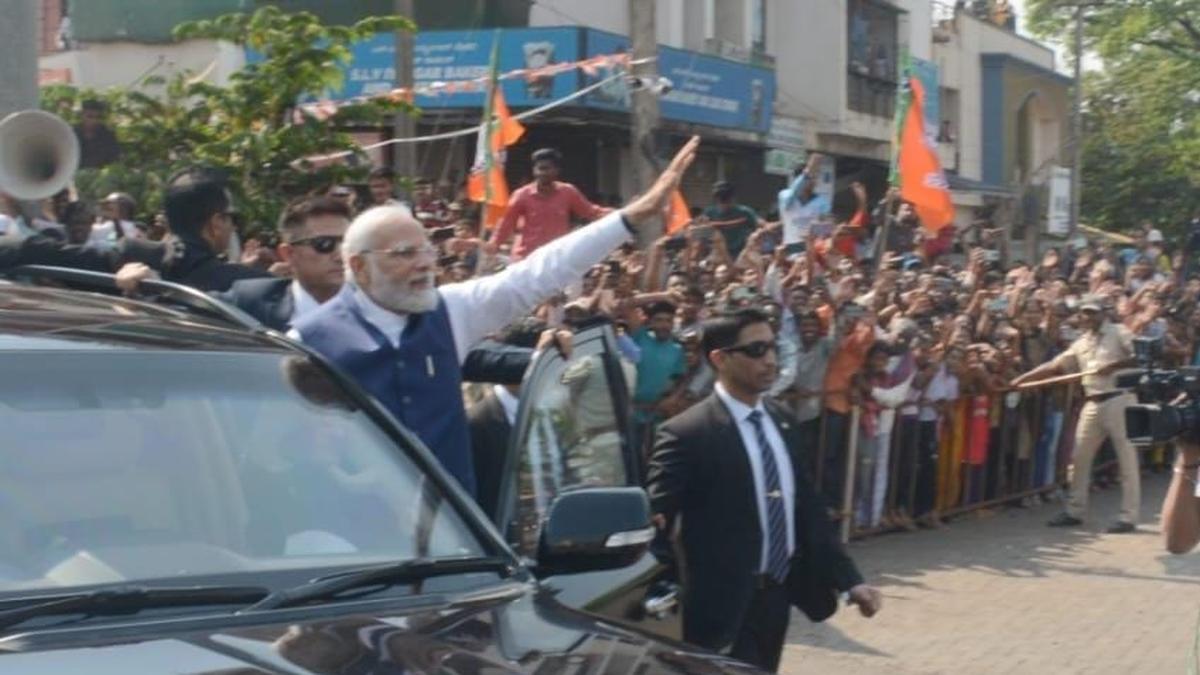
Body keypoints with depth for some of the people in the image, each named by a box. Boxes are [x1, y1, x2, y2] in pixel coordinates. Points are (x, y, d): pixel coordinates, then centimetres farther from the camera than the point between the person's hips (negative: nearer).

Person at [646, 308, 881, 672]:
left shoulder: (783, 422, 8)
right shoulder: (686, 434, -15)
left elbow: (807, 507, 12)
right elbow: (654, 523, -17)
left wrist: (849, 579, 9)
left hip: (778, 596, 7)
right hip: (723, 604, -7)